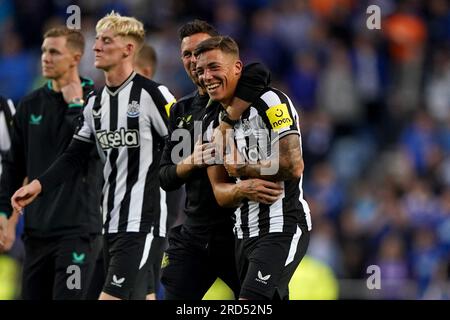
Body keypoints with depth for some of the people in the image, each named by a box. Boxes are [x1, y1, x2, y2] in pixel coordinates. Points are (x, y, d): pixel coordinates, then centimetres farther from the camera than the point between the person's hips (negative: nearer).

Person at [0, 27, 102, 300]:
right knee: (33, 296, 7)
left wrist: (75, 105, -12)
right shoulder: (30, 105, 12)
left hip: (78, 228, -6)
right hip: (37, 228, 6)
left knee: (67, 296, -13)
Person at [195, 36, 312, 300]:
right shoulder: (216, 127, 15)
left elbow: (294, 166, -21)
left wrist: (242, 168, -8)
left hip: (282, 228, -9)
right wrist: (243, 189, -11)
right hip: (246, 233, 9)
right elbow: (220, 192, 13)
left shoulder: (271, 102, -10)